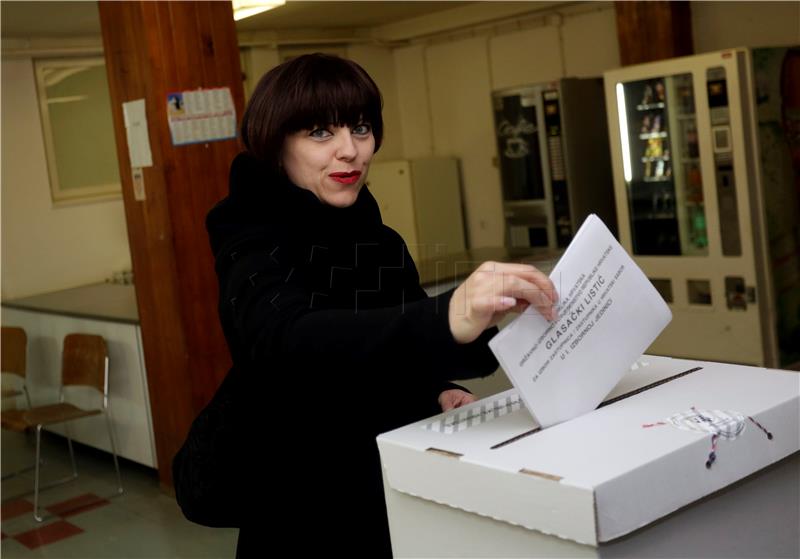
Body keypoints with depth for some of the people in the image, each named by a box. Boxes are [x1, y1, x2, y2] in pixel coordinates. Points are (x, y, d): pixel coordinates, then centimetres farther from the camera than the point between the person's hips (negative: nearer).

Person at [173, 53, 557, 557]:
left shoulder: (381, 243, 3)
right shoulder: (255, 242, -17)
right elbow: (287, 340, -39)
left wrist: (433, 394, -10)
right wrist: (445, 320, -54)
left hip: (390, 500, 6)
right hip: (295, 515, -6)